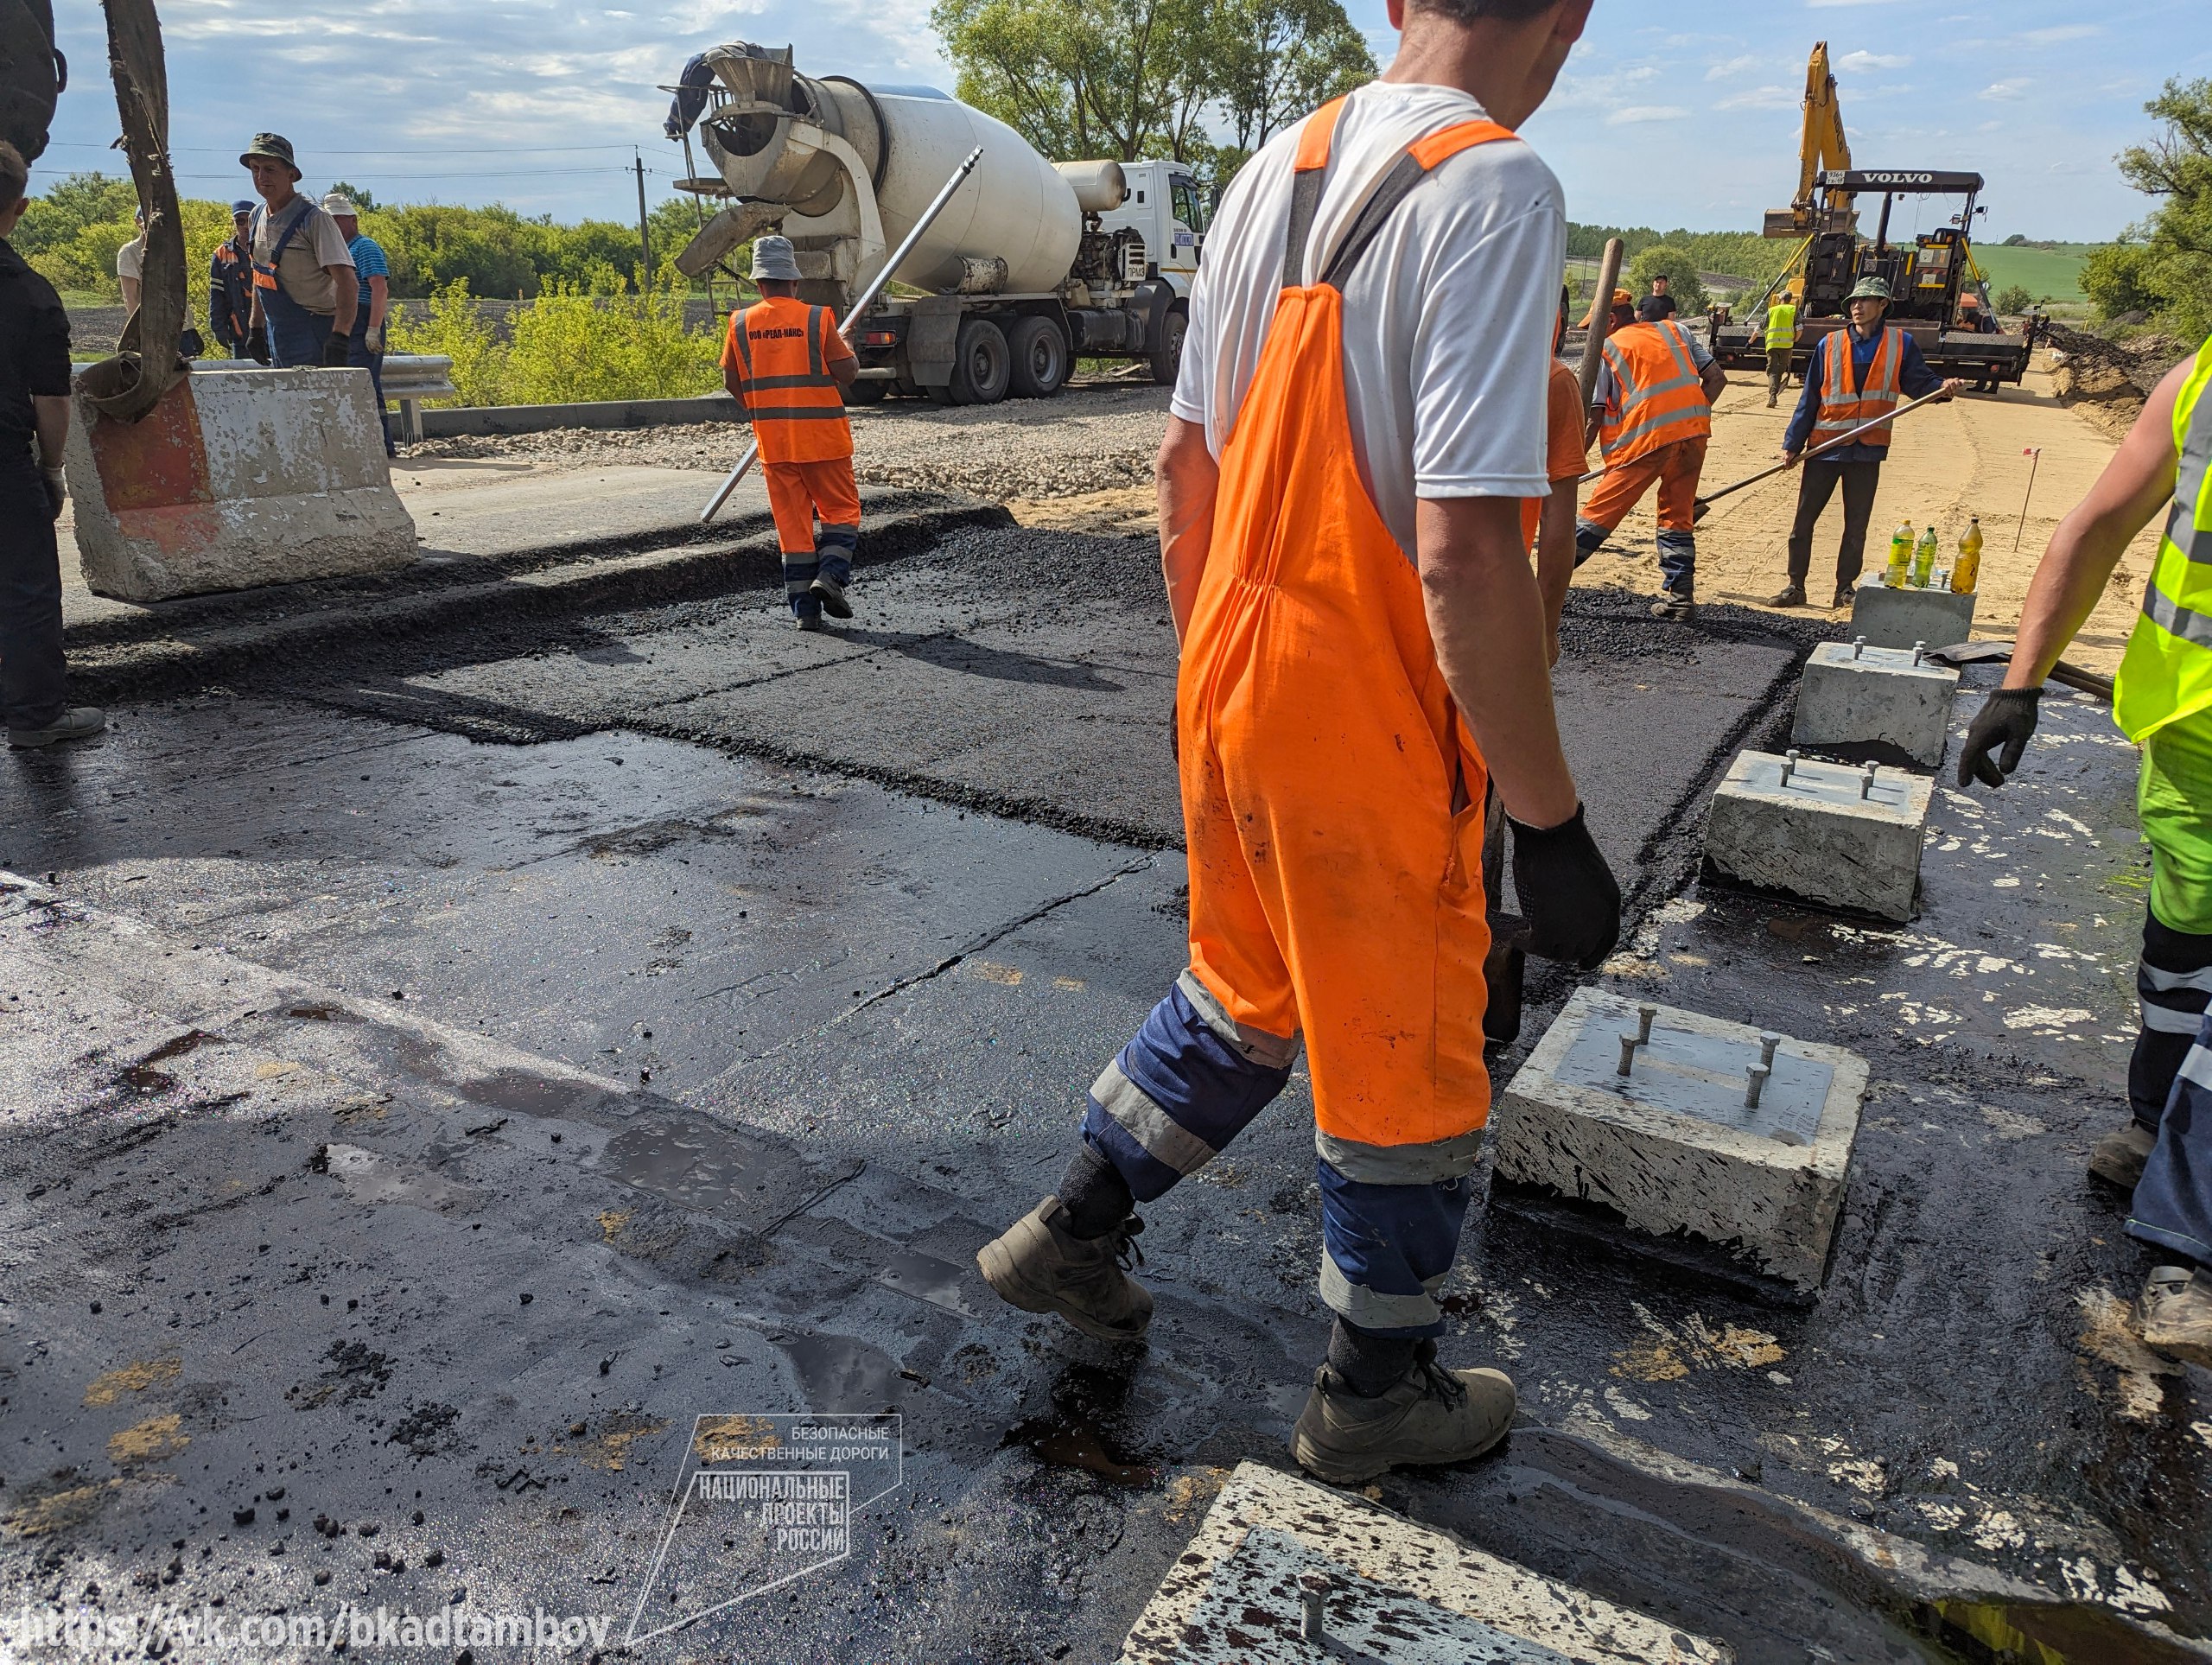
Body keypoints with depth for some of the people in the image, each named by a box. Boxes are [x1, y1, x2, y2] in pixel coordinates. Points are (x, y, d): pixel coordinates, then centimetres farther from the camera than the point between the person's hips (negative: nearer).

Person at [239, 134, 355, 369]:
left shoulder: (313, 219, -14)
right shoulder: (257, 217, 11)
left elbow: (348, 283, -23)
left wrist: (338, 339, -34)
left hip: (315, 337, -8)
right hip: (278, 337, 8)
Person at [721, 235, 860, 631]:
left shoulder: (741, 324, 2)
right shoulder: (817, 318, -7)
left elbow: (732, 382, 8)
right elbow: (847, 372, -5)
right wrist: (848, 350, 17)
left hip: (772, 439, 3)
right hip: (821, 435, -3)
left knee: (792, 519, 8)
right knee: (841, 508, 12)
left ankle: (804, 607, 7)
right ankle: (830, 573, -12)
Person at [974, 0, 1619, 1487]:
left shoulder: (1277, 167, 6)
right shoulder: (1497, 190, -17)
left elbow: (1185, 462, 11)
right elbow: (1466, 554, -25)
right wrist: (1550, 824, -16)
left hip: (1229, 695, 8)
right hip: (1371, 742, -7)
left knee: (1242, 998, 28)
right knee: (1410, 1077, 13)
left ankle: (1075, 1234, 42)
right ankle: (1376, 1395, 35)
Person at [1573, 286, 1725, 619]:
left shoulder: (1606, 348, 8)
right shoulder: (1675, 330, 22)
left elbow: (1594, 417, -1)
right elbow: (1717, 378, 16)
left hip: (1646, 436, -5)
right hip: (1694, 430, 5)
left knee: (1601, 511, -2)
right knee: (1678, 516, 14)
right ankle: (1680, 598, 13)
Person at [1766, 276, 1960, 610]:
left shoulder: (1900, 344, 4)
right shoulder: (1830, 345, 3)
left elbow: (1919, 381, 6)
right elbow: (1809, 398, 4)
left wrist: (1941, 388, -17)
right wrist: (1793, 443, 1)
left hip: (1867, 448, 0)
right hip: (1825, 445, 0)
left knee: (1857, 525, 6)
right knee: (1803, 520, 1)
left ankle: (1845, 590, 15)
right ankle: (1795, 586, 11)